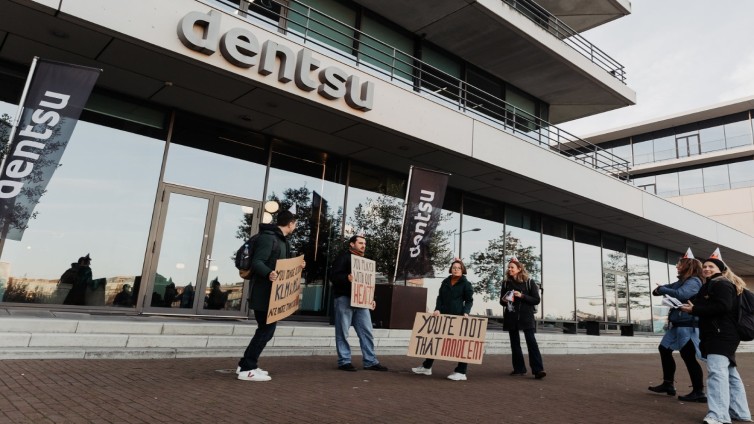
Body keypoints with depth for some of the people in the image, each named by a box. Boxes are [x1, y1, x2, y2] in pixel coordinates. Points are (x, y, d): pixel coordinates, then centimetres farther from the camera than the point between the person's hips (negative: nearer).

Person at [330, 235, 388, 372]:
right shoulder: (343, 257, -2)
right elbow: (334, 276, -12)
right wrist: (347, 278, -31)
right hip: (344, 298, -7)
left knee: (366, 331, 5)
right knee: (343, 332, -1)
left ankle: (370, 361, 10)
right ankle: (344, 361, 8)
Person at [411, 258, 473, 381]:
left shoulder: (466, 284, -2)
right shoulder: (445, 282, 11)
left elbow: (469, 300, -2)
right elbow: (440, 297, 9)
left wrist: (466, 312, -17)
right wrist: (437, 309, -6)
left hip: (458, 317, -5)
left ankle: (461, 372, 8)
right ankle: (426, 367, 22)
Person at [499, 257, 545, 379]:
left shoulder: (529, 282, 0)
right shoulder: (506, 283, 9)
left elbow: (536, 300, -4)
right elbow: (501, 301, 14)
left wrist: (522, 296, -17)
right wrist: (504, 300, -10)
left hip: (526, 316, -4)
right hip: (511, 317, 4)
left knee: (531, 341, -13)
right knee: (514, 343, 5)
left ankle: (538, 370, -14)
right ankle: (519, 368, 12)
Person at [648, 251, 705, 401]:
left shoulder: (694, 281, -13)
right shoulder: (681, 281, 16)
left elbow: (680, 294, -29)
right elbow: (670, 288, 16)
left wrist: (662, 289, -14)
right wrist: (658, 289, -7)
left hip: (688, 325, -10)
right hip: (678, 324, 10)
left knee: (688, 356, -7)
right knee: (664, 349, 14)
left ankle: (699, 392, 0)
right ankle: (668, 384, 22)